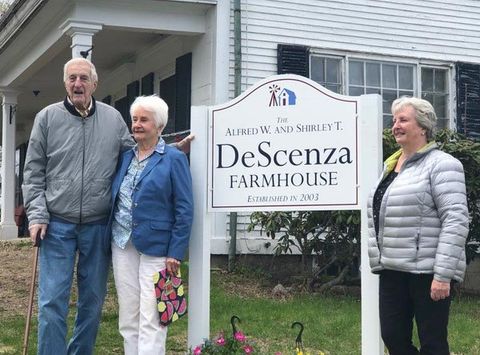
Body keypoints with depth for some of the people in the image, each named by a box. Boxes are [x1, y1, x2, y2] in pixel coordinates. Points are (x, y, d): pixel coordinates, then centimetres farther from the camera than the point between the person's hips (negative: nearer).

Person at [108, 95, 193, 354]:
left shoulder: (174, 159, -4)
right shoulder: (125, 157, 12)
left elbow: (184, 210, -7)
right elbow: (114, 200, 17)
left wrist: (175, 253, -12)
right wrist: (112, 238, 7)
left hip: (154, 246, -5)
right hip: (122, 245, 6)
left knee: (150, 320, -4)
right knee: (128, 318, 10)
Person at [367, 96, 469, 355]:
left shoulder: (441, 164, -8)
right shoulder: (391, 166, 17)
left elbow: (455, 222, -16)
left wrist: (443, 274, -21)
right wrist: (379, 261, 19)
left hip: (427, 272, -8)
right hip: (393, 271, 8)